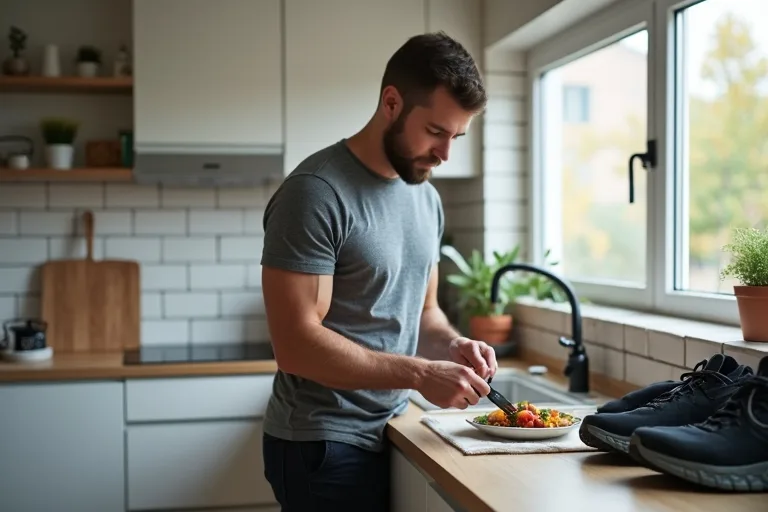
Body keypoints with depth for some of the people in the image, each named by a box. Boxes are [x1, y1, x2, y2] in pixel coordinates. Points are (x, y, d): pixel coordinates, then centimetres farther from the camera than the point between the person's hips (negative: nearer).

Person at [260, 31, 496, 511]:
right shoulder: (316, 192, -19)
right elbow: (296, 344, -24)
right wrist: (421, 374, -25)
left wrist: (453, 344, -5)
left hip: (391, 431, 8)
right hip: (324, 443, -8)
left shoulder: (427, 197, 6)